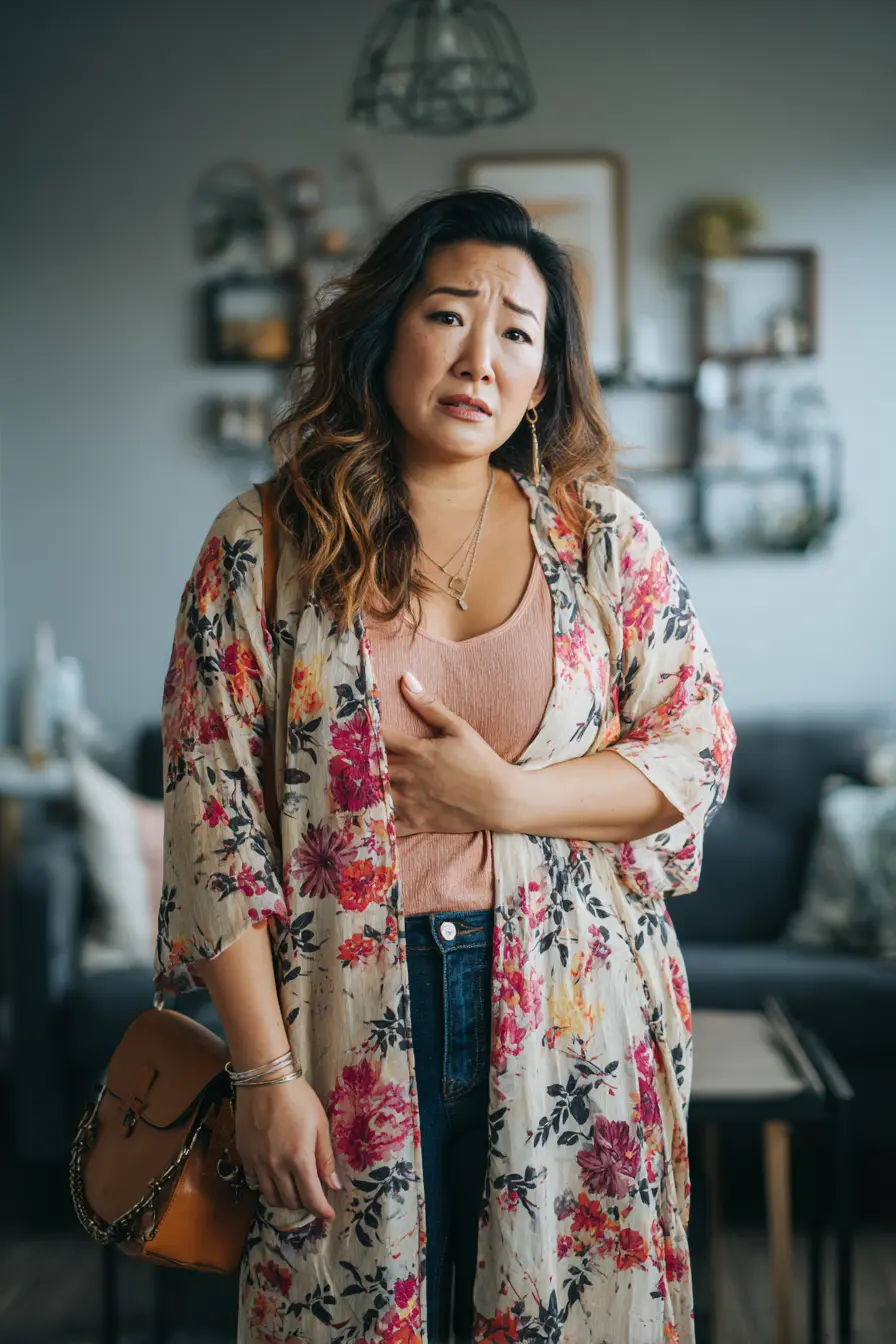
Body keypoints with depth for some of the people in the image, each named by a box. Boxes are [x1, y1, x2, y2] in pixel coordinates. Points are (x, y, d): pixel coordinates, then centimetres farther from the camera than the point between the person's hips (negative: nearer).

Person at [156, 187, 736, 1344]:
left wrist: (504, 796, -14)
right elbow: (214, 820, -5)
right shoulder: (263, 546, -3)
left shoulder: (601, 531, 2)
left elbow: (698, 751, 2)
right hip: (351, 1022, -1)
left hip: (573, 1019, 1)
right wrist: (264, 1071, -9)